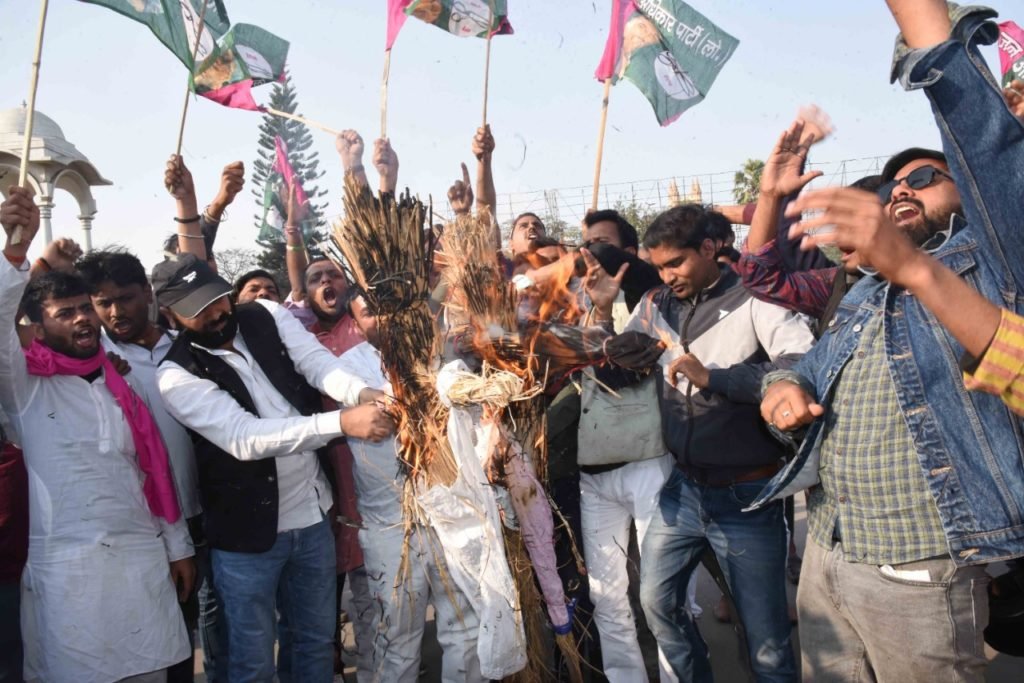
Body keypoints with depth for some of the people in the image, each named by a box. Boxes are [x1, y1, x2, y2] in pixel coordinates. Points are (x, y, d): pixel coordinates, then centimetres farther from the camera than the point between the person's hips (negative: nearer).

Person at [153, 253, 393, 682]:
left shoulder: (268, 317, -1)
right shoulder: (176, 375, -15)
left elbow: (317, 363, -17)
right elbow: (244, 438, -28)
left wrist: (364, 394, -39)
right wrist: (342, 422, -39)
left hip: (313, 514, 4)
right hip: (248, 530, -4)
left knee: (318, 639, 20)